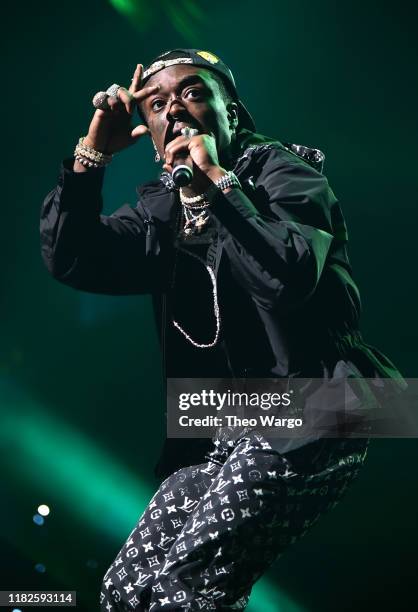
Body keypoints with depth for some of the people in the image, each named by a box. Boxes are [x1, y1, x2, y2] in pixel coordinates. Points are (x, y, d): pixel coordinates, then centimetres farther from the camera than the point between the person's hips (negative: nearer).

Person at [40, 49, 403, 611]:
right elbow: (70, 259, 1)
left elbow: (292, 275, -25)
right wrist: (95, 149, -3)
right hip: (222, 429, 7)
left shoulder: (280, 170, -4)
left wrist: (217, 178, -18)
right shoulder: (163, 210, 14)